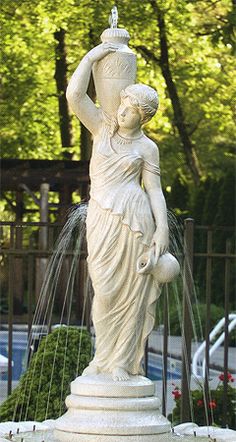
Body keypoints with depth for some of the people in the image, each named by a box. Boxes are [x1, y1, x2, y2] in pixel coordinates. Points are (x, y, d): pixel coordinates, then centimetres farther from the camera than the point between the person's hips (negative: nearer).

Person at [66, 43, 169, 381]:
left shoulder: (147, 147, 6)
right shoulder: (103, 127, 11)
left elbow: (154, 190, 3)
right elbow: (74, 95, 2)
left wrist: (162, 229, -6)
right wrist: (92, 56, 4)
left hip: (133, 218, -2)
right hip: (100, 218, 2)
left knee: (130, 291, 0)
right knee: (105, 290, -1)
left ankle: (122, 362, 7)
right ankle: (104, 357, 13)